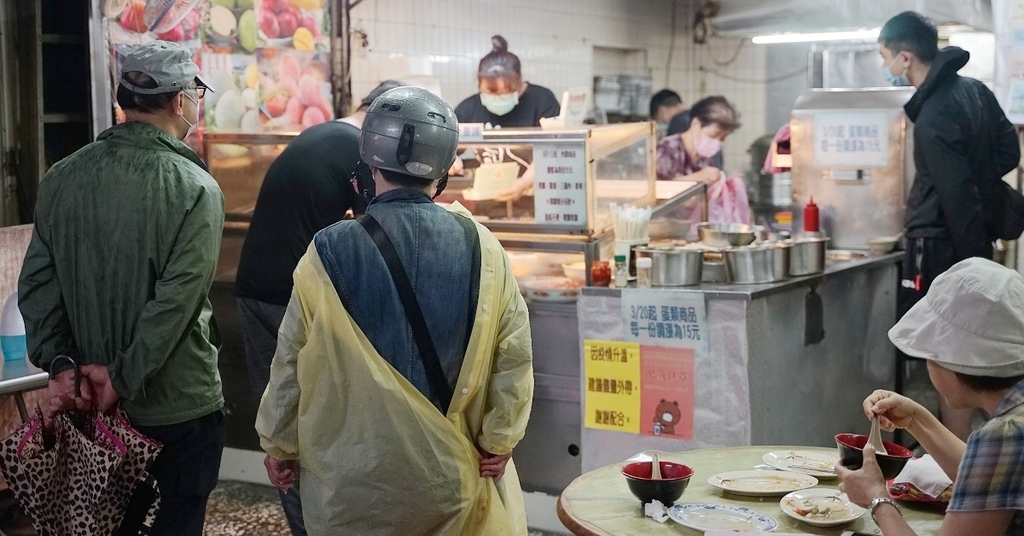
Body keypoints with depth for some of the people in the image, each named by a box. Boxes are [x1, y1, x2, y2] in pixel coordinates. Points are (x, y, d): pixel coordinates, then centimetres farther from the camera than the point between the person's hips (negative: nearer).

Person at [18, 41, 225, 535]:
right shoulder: (194, 189, -16)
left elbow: (37, 285, -3)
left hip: (88, 404, 5)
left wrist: (59, 365, -6)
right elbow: (177, 300, -22)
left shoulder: (62, 179, -1)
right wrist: (123, 379, -16)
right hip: (178, 407, -5)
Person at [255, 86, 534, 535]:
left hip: (355, 477, -1)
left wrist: (279, 445, 7)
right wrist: (498, 440, 6)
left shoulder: (331, 252, -12)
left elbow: (294, 360, -5)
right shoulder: (481, 248, -7)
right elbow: (514, 354, -5)